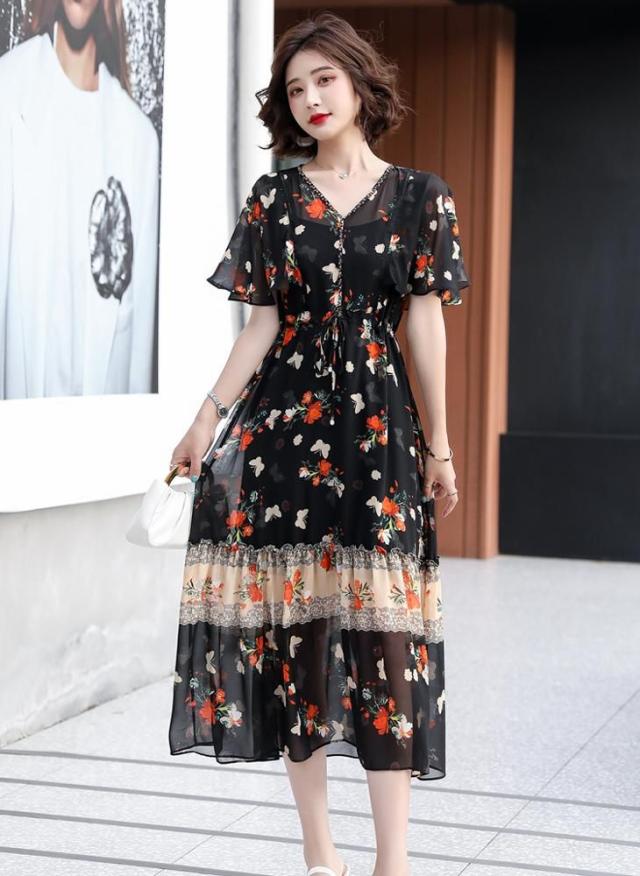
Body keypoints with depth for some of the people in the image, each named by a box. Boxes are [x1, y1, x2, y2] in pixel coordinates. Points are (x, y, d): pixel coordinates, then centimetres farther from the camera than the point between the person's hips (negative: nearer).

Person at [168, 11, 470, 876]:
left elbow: (426, 320, 4)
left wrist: (438, 443, 3)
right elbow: (264, 323, 6)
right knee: (292, 622, 2)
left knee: (385, 630, -7)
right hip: (285, 420, 2)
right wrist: (209, 416, -3)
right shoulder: (275, 196, 8)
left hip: (379, 423, -1)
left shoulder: (418, 194, 5)